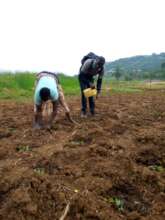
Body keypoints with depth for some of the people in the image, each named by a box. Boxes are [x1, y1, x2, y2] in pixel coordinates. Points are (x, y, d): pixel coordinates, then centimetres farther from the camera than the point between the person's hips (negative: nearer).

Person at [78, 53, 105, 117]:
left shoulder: (102, 69, -25)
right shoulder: (88, 62, -38)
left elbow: (99, 80, -13)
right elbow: (81, 75, -29)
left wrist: (98, 92, -16)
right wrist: (89, 83, -35)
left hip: (90, 77, 4)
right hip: (82, 76, -4)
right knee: (84, 92, -15)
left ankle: (92, 110, 6)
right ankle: (83, 111, -8)